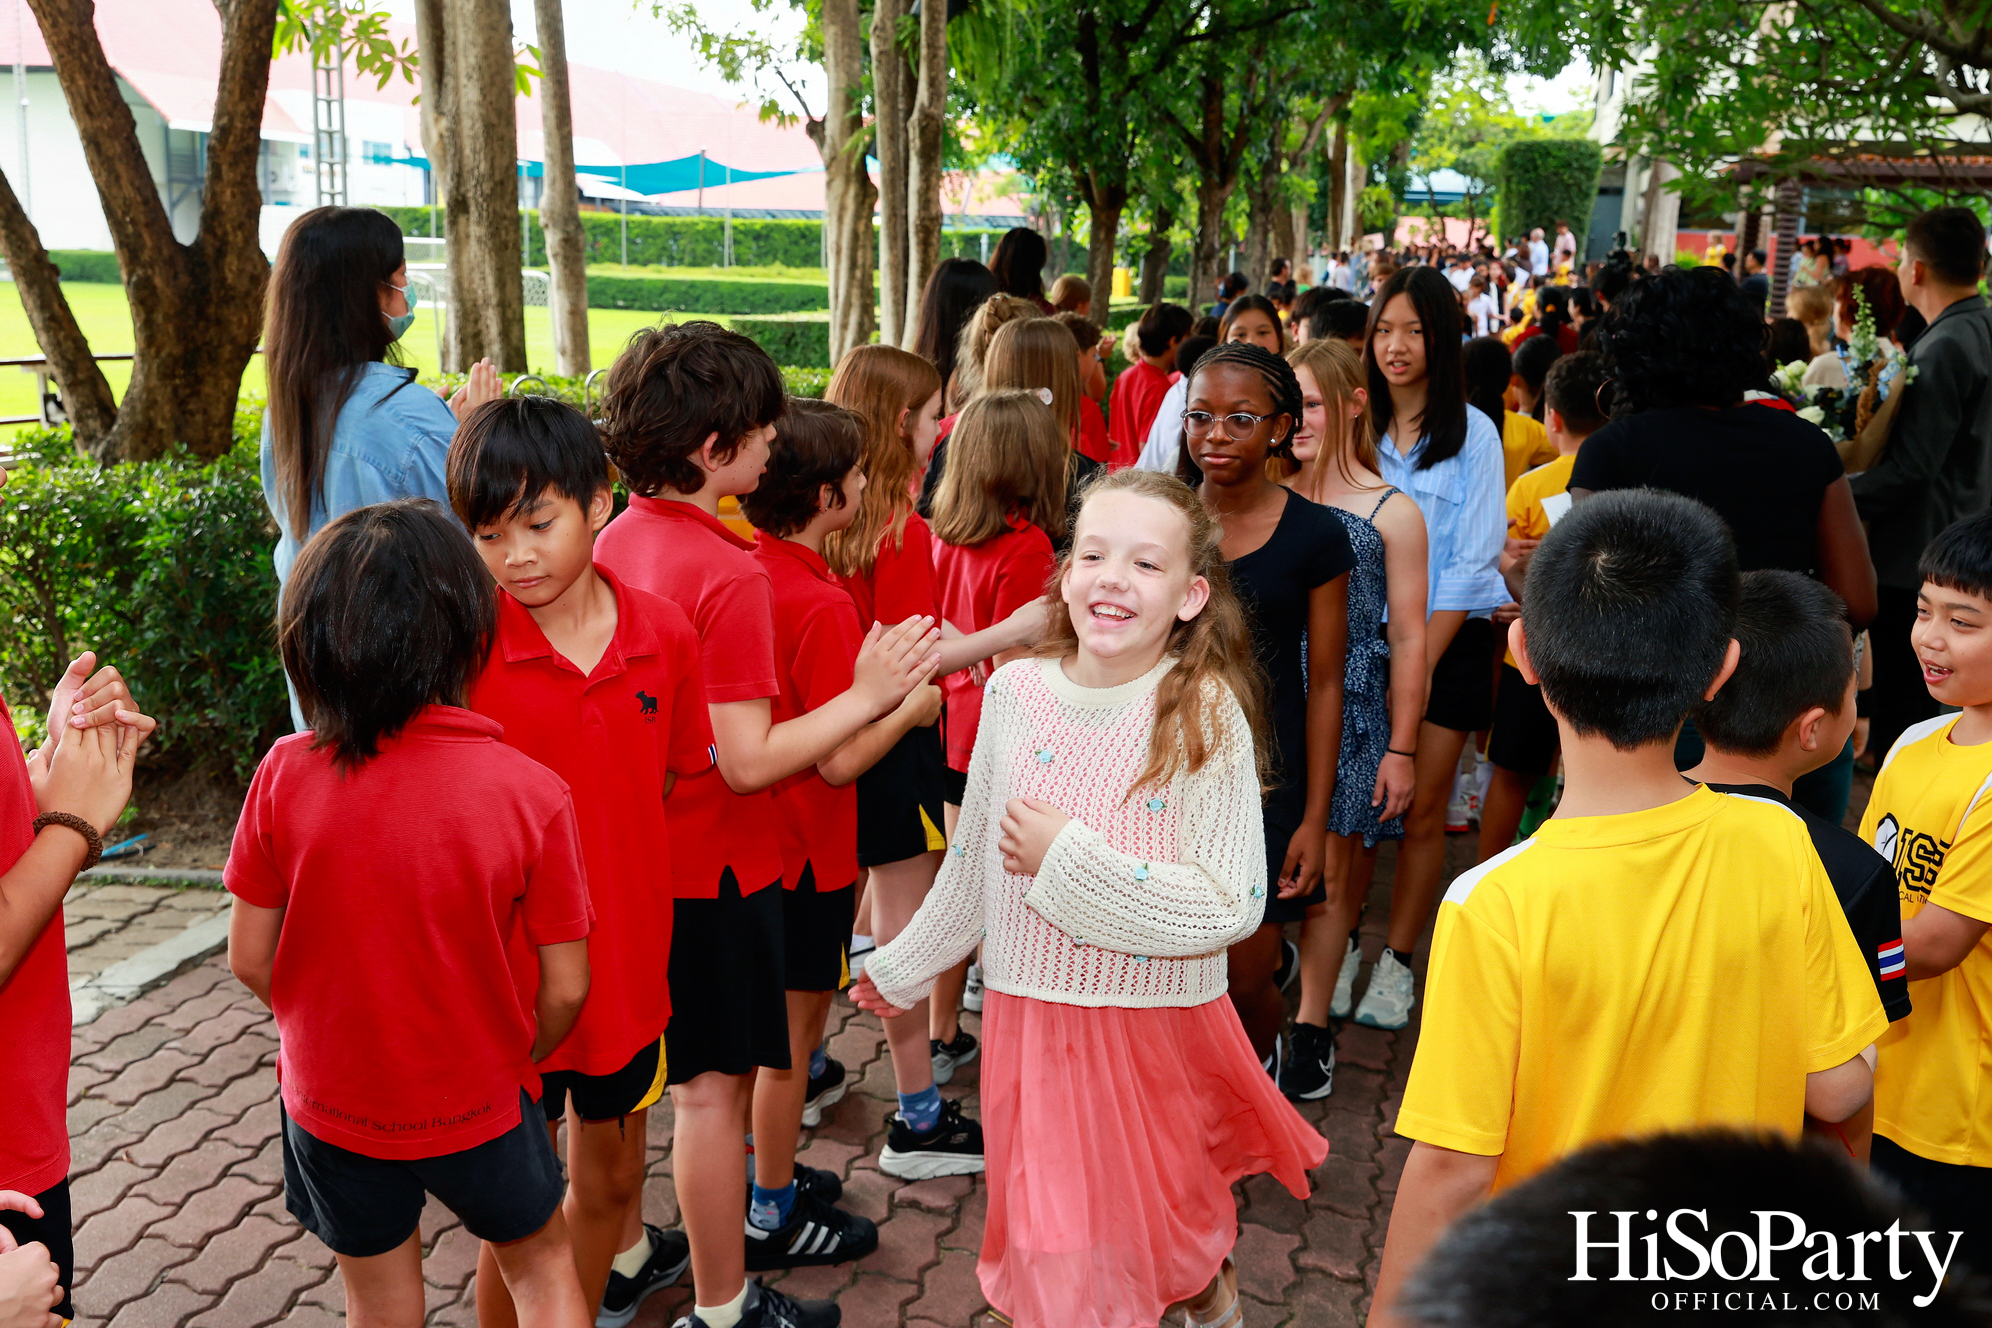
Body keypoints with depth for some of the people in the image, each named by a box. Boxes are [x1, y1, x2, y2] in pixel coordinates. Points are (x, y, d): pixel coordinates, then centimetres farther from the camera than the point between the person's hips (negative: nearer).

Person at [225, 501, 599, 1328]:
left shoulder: (285, 776, -19)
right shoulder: (531, 791, -23)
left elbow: (250, 959, -8)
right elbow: (564, 988, -16)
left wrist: (334, 1033, 11)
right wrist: (515, 1061, 5)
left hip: (332, 1099, 2)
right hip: (476, 1104, -2)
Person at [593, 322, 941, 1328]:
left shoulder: (617, 539, 2)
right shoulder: (730, 575, -23)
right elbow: (749, 761, -23)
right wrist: (866, 696, -17)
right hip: (715, 866, -8)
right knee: (713, 1087, 6)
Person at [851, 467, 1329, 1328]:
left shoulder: (1207, 714, -15)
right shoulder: (1016, 691, -5)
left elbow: (1232, 906, -19)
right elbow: (974, 864, 9)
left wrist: (1071, 860, -21)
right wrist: (901, 968, 18)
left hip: (1158, 1026, -2)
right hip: (1031, 1015, 3)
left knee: (1167, 1234, 16)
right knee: (1057, 1257, 12)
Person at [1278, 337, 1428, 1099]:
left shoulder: (1392, 514, -2)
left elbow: (1408, 639, -1)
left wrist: (1401, 749, -3)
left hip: (1349, 711, -2)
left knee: (1328, 871, 5)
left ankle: (1312, 1029, 19)